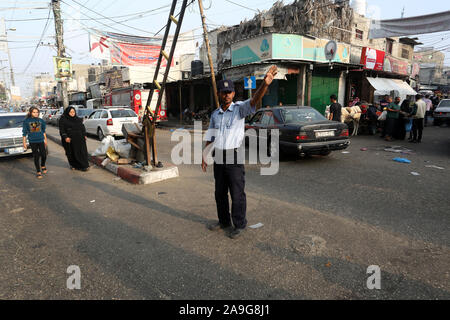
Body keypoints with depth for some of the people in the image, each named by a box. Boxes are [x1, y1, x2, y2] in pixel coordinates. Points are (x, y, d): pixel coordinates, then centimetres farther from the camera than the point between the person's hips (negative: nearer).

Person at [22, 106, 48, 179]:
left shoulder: (41, 120, 4)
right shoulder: (26, 121, -1)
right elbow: (24, 132, 3)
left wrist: (45, 139, 15)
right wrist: (24, 142, 2)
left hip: (41, 140, 2)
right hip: (32, 142, -1)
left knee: (44, 155, -1)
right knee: (36, 157, 2)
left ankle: (43, 166, 30)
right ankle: (38, 172, 12)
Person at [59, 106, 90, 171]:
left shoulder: (78, 119, 13)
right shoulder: (63, 120, 0)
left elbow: (82, 127, 18)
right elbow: (62, 129, -5)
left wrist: (85, 135, 8)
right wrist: (65, 137, -17)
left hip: (79, 138, 3)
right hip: (70, 139, -3)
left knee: (82, 151, -2)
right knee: (72, 153, 3)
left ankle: (84, 166, 1)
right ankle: (73, 165, 19)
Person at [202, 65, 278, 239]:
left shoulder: (239, 108, -6)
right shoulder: (215, 114, 10)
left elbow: (254, 100, -26)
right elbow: (210, 137, 15)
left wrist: (265, 84, -45)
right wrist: (204, 156, 10)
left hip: (234, 157, -5)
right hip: (218, 158, 6)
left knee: (237, 194, 2)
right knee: (220, 192, 16)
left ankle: (239, 225, 19)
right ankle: (224, 221, 34)